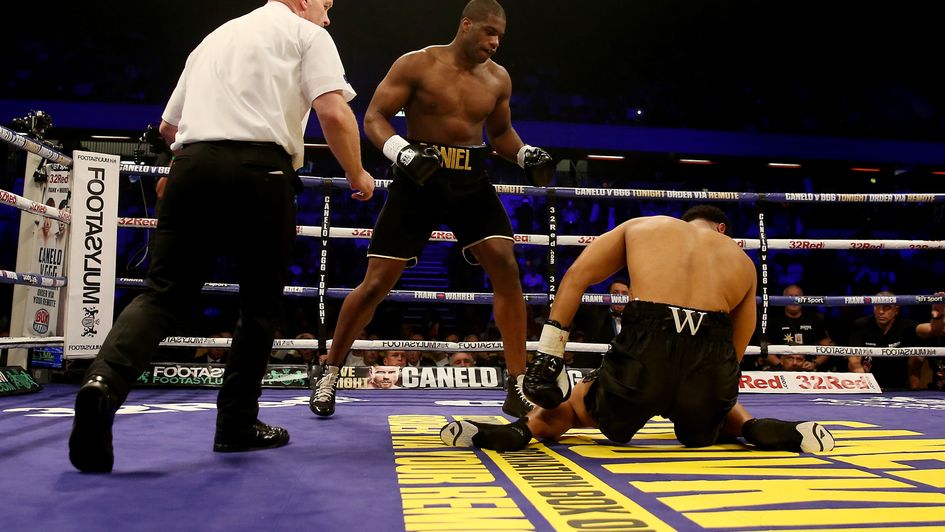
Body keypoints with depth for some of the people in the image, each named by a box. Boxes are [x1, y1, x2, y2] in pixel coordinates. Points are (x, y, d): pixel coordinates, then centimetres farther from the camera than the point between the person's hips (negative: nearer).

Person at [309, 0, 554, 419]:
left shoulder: (498, 78, 7)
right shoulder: (417, 64, -7)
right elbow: (374, 117, -9)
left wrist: (526, 154, 1)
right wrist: (402, 152, -28)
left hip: (471, 181, 4)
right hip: (419, 179, -3)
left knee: (506, 269, -14)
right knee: (377, 283, -3)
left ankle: (518, 387, -5)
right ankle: (329, 372, 20)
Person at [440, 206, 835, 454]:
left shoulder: (641, 225, 24)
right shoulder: (743, 261, 28)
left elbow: (575, 278, 13)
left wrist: (548, 352, 12)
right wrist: (715, 400, 40)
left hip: (643, 353, -1)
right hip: (712, 358, 2)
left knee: (568, 405, 27)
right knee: (704, 428, 37)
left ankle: (520, 430, -4)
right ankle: (760, 430, 6)